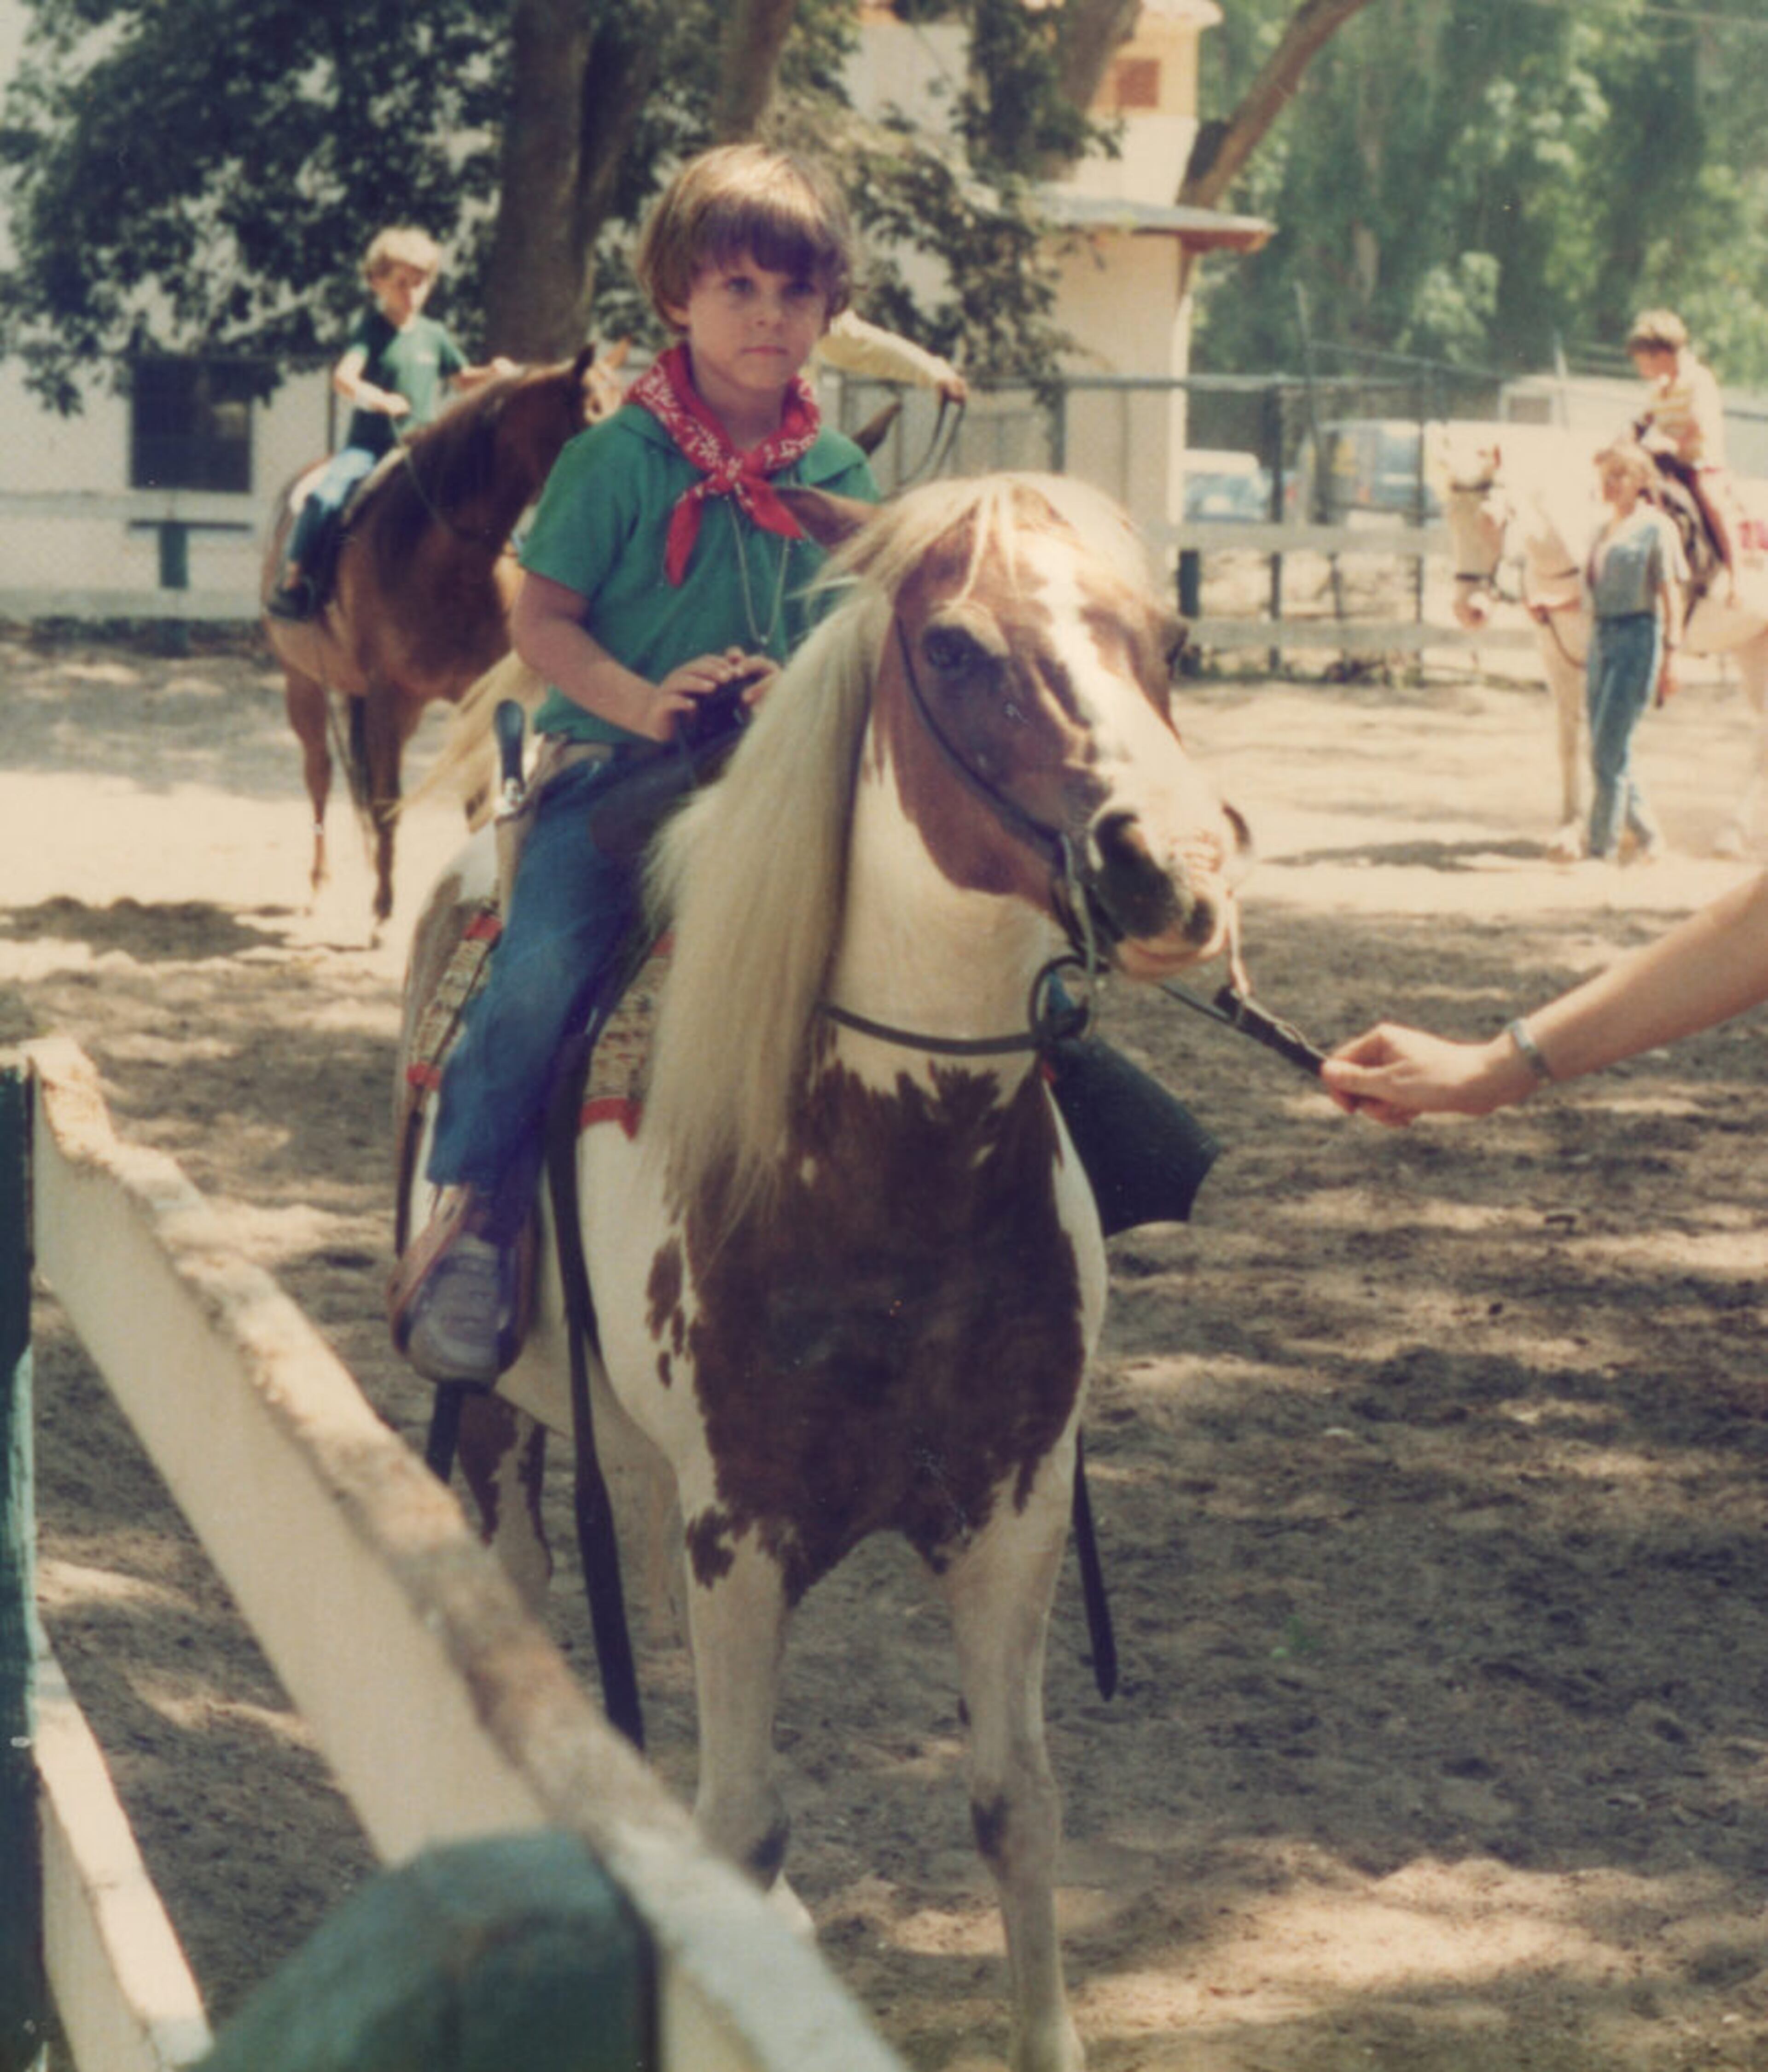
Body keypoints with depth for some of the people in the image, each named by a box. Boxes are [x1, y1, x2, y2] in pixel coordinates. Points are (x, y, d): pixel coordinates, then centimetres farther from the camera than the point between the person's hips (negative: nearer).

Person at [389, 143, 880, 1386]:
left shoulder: (838, 476, 6)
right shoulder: (620, 457, -4)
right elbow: (544, 618, -4)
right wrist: (641, 702, -19)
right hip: (617, 763, -3)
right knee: (543, 967, -23)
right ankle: (476, 1215, -10)